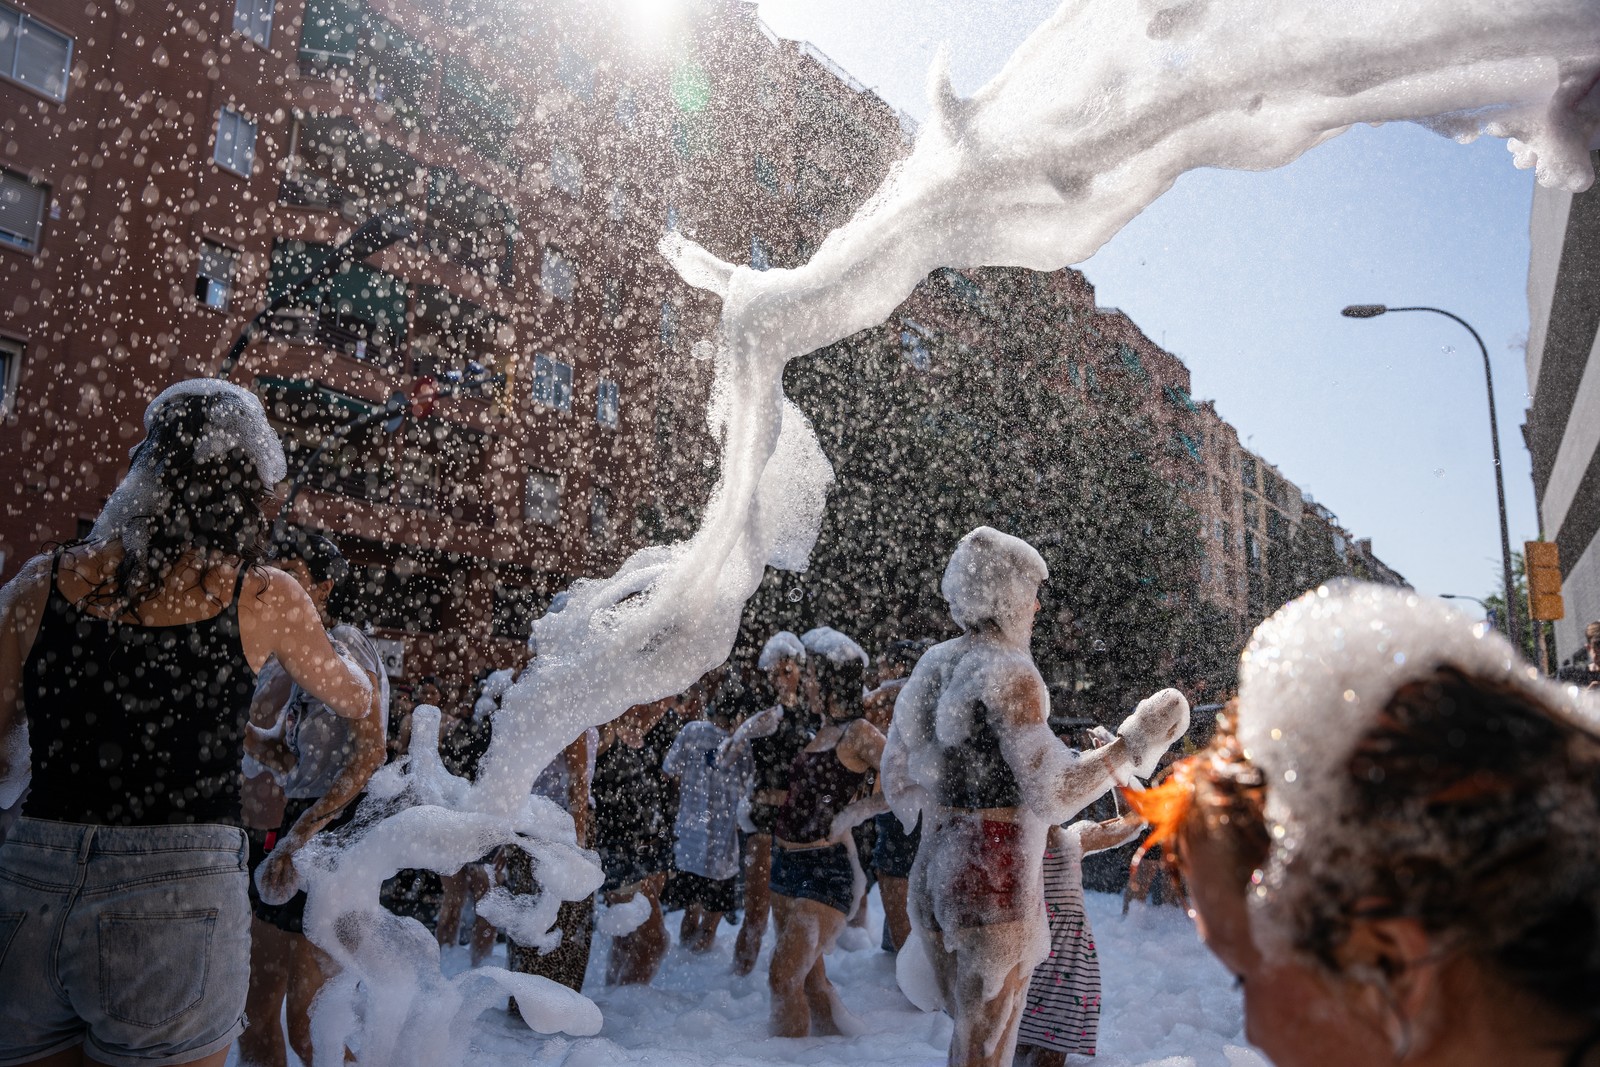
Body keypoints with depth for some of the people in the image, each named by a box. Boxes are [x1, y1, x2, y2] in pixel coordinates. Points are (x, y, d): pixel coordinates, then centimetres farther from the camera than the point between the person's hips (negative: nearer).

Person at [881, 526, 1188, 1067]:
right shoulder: (1008, 671, -16)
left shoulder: (932, 665, 6)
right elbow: (1052, 793, -18)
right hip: (994, 881, -7)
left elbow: (898, 780, 11)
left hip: (933, 870, 7)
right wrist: (1132, 743, -11)